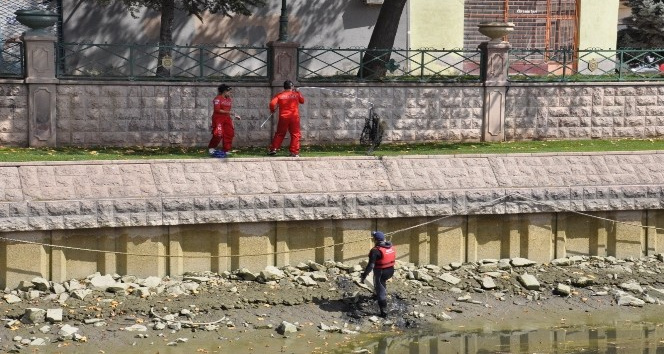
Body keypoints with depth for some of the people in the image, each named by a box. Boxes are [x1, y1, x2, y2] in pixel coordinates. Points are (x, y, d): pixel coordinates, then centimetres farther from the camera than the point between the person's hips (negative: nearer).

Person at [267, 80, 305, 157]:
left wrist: (272, 110, 12)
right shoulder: (296, 94, 2)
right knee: (295, 134, 4)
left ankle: (273, 149, 10)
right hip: (294, 117, -1)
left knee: (280, 134, 14)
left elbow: (272, 103, -8)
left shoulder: (280, 95, 1)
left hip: (283, 117, 1)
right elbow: (302, 101, 19)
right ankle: (294, 152, -1)